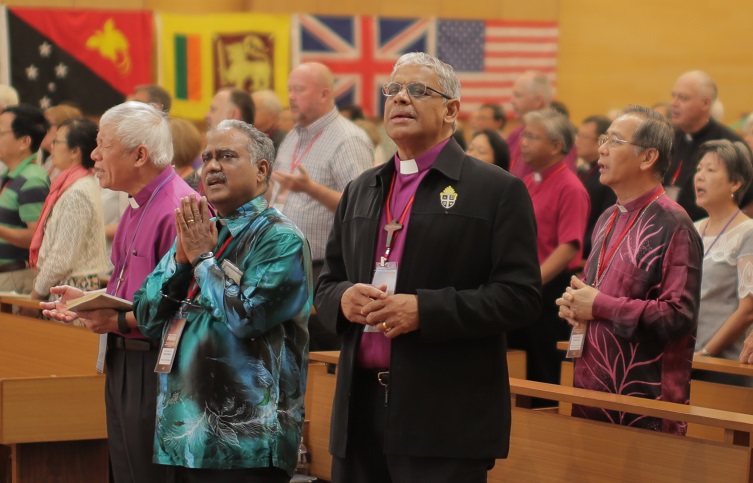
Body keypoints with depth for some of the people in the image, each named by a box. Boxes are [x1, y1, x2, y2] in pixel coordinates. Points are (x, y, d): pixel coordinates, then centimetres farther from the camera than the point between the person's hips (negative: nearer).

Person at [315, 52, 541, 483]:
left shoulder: (498, 190, -1)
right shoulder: (361, 191, 18)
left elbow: (521, 296, -9)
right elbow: (327, 284, 22)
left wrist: (423, 310, -18)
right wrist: (343, 298, -3)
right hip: (361, 408, 5)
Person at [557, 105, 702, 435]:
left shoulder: (672, 225, -11)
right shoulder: (608, 220, 16)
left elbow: (679, 315, -19)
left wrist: (600, 306, -15)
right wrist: (574, 303, 5)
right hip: (592, 390, 8)